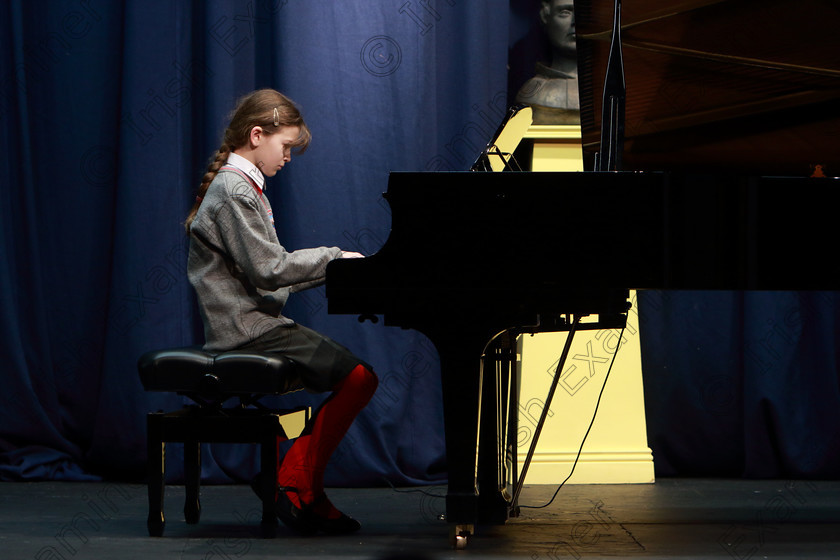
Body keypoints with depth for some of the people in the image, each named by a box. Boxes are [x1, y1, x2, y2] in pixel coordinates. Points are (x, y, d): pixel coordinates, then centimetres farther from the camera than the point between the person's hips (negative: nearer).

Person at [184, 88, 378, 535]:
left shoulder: (244, 188, 21)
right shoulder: (233, 191, -12)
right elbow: (267, 269, -20)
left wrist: (330, 267, 9)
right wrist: (332, 257, -12)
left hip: (258, 322, 11)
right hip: (246, 328, -11)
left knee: (350, 374, 8)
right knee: (359, 377, -17)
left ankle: (291, 480, 4)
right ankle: (298, 486, -13)